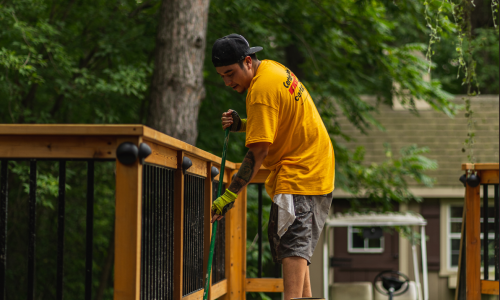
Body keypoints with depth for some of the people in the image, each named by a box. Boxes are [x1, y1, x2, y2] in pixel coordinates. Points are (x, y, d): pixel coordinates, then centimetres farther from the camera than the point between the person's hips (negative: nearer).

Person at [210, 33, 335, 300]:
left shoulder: (261, 90, -20)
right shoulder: (273, 69, 10)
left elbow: (259, 152, -23)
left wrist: (230, 195, -21)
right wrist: (242, 124, 3)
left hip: (298, 174, -11)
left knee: (291, 242, -16)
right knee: (297, 244, 13)